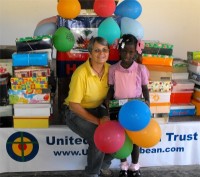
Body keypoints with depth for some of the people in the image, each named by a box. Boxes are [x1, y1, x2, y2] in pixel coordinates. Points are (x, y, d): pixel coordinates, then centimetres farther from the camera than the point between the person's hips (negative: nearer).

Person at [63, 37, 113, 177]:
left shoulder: (109, 69, -8)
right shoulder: (81, 73, -27)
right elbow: (74, 105, -25)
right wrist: (97, 121, -27)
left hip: (97, 108, 6)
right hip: (76, 112, -6)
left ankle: (104, 165, 13)